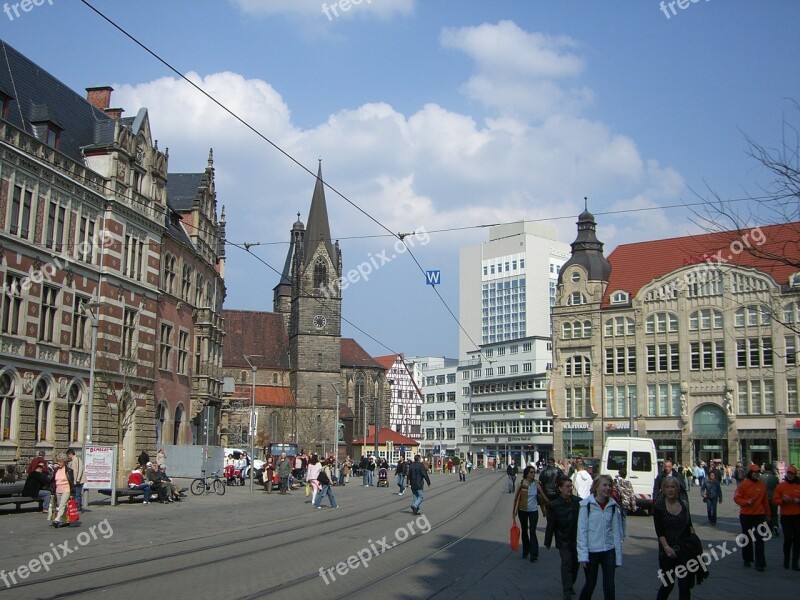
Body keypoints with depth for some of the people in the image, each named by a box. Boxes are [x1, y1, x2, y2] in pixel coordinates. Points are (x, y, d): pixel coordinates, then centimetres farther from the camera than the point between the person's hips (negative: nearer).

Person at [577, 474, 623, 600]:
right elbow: (582, 531, -9)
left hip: (609, 551, 3)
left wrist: (618, 556, 3)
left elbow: (616, 531, 5)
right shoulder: (587, 504, -10)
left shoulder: (613, 506, 1)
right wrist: (583, 555, -13)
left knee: (609, 585, 3)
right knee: (590, 584, 9)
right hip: (591, 551, -3)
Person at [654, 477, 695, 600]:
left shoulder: (684, 504, 6)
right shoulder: (658, 506, -6)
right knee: (668, 583, 4)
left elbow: (689, 525, 13)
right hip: (667, 551, -3)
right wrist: (666, 546, -22)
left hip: (684, 549, 3)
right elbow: (659, 531, -11)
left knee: (685, 584, 1)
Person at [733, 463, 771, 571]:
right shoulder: (743, 484, -7)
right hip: (746, 515, -1)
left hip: (759, 515, 1)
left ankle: (760, 563, -2)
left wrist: (767, 514, 13)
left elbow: (765, 500, 10)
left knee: (759, 540, -4)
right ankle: (747, 559, 28)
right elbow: (736, 498, -6)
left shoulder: (762, 485, 3)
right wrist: (747, 502, -22)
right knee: (747, 539, 12)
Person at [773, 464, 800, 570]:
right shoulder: (780, 486, 3)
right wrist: (783, 500, -17)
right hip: (786, 516, -1)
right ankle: (786, 560, 16)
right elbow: (775, 500, 2)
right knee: (788, 538, -5)